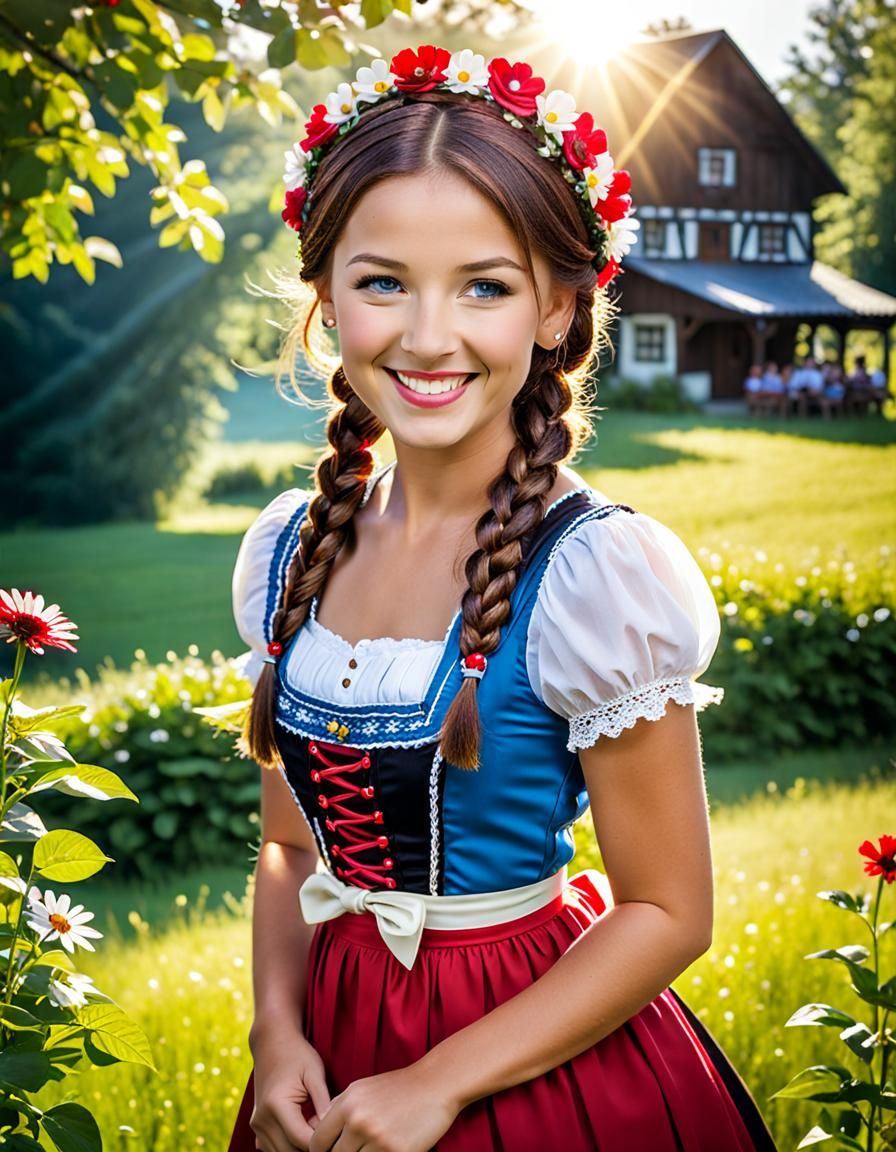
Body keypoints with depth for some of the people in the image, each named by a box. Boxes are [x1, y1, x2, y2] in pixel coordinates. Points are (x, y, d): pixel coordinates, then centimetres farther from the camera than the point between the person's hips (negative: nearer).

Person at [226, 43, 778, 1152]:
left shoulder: (600, 571, -19)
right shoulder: (290, 550, -3)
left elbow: (667, 913, -15)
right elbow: (289, 845, 6)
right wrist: (277, 1032, -8)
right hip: (334, 1049, 5)